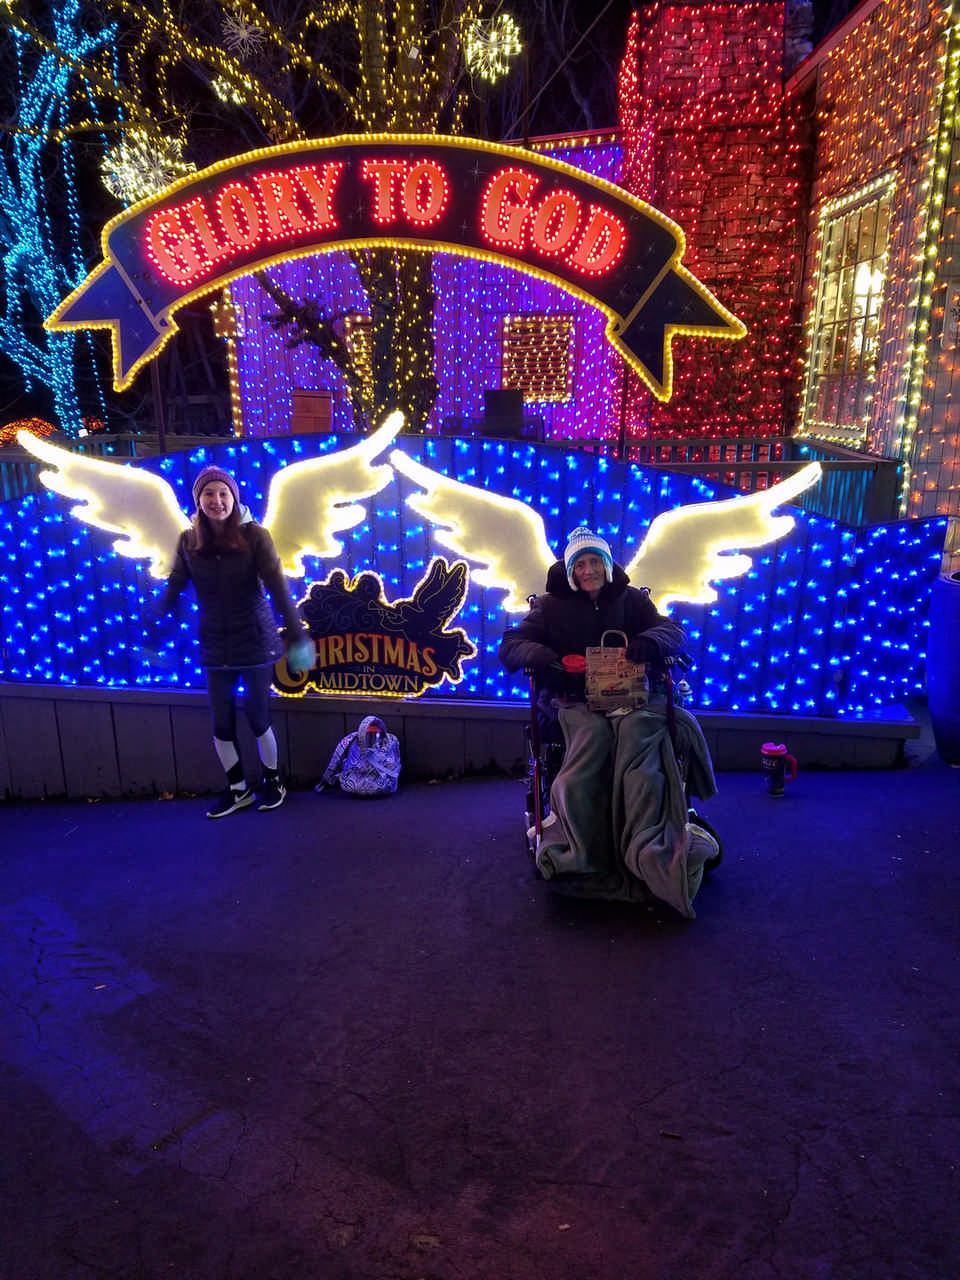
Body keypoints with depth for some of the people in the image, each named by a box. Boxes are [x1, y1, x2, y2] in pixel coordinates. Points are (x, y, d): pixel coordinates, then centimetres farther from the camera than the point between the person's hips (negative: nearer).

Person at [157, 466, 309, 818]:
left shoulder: (254, 536, -10)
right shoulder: (188, 541, -2)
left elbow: (278, 587, -16)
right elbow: (171, 590, 3)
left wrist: (296, 635, -23)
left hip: (255, 642, -3)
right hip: (215, 647, 3)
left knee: (258, 718, 6)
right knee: (221, 724, 8)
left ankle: (273, 782, 29)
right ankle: (238, 790, 28)